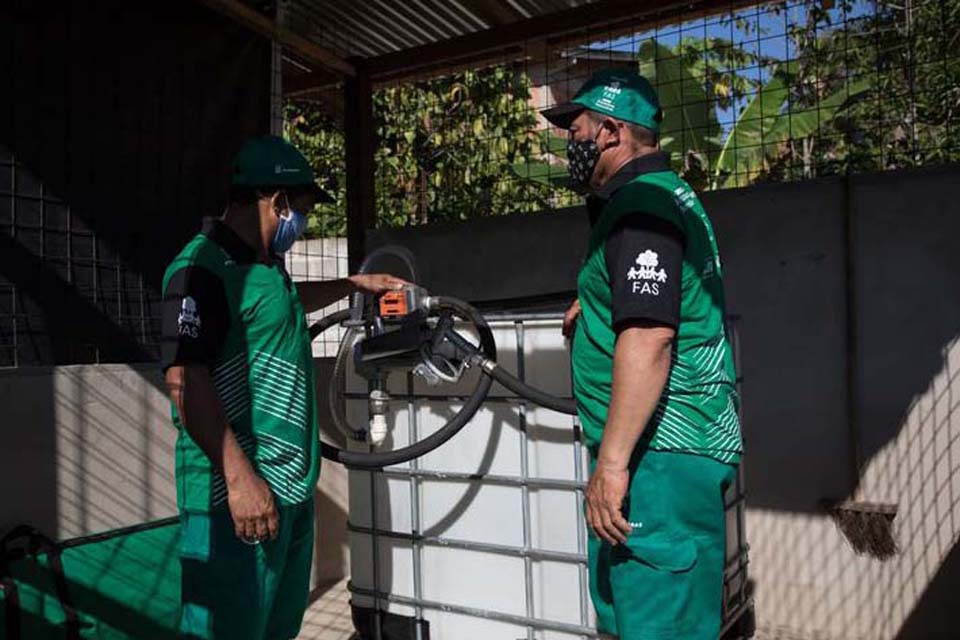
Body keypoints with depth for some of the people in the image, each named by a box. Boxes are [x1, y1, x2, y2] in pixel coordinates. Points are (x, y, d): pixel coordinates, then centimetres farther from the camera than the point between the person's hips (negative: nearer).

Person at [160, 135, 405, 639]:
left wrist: (356, 284, 37)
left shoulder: (266, 264, 15)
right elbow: (185, 380, -23)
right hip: (239, 493, -10)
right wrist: (239, 477, -26)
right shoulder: (202, 268, -16)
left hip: (293, 485, 10)